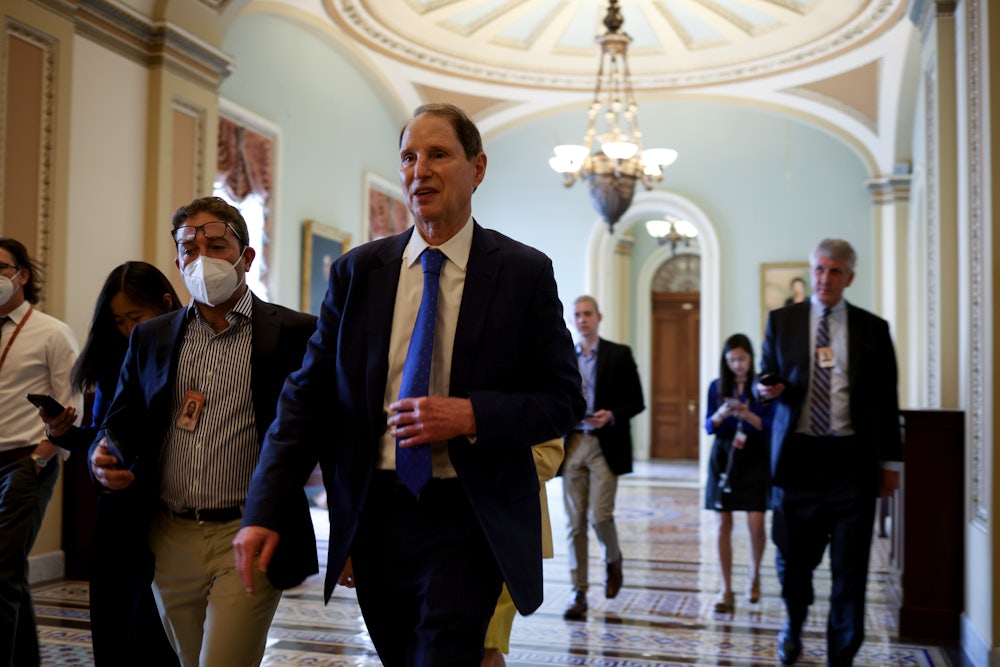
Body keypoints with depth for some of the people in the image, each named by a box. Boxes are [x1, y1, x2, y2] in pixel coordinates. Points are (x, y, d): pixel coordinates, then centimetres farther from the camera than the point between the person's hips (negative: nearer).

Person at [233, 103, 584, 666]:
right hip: (374, 515, 3)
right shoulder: (358, 272, 4)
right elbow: (309, 397, 3)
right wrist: (265, 512, -4)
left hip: (467, 519, -3)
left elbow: (565, 400, -2)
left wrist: (469, 415, -19)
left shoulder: (525, 272, -3)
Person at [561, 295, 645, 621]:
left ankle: (613, 560, 25)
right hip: (572, 445, 3)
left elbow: (636, 401, 2)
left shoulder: (619, 354, 3)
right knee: (575, 522, 2)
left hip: (605, 446, -3)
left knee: (600, 515, -9)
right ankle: (579, 593, 9)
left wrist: (612, 415, -16)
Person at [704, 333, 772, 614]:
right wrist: (721, 414, -16)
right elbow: (708, 426, 5)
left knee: (756, 523, -7)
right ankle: (726, 590, 7)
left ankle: (754, 574, 23)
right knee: (724, 523, 1)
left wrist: (747, 415, -21)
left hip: (755, 458, -2)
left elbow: (771, 426, -5)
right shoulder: (717, 387, 5)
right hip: (724, 456, 2)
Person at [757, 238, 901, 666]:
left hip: (851, 458, 0)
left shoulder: (872, 328, 6)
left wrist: (888, 462, 5)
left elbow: (886, 400, 7)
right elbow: (767, 379, 11)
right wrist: (769, 389, -14)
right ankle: (794, 627, 38)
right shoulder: (781, 321, 7)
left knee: (850, 566, 3)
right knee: (793, 558, 9)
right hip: (797, 454, 1)